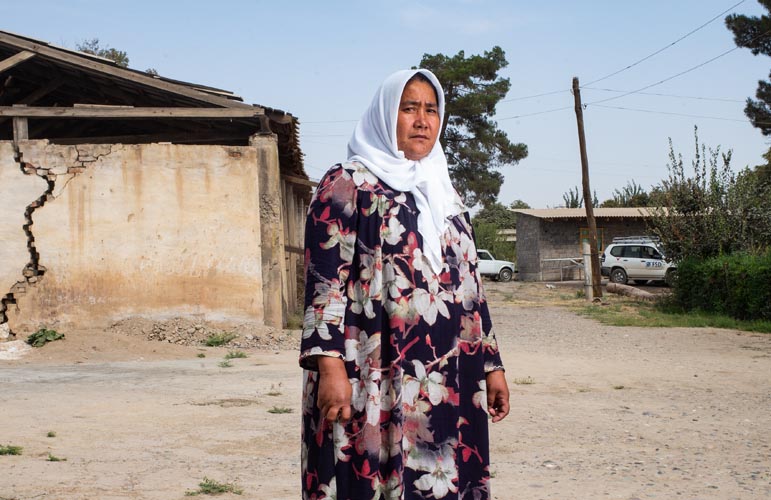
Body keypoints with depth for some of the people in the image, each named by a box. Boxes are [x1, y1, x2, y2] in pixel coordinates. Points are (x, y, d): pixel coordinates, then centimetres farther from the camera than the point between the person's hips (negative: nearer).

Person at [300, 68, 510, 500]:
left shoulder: (446, 194, 19)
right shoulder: (348, 185, -1)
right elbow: (326, 281, -9)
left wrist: (492, 364, 15)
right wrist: (330, 366, -19)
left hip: (450, 382, 6)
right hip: (376, 381, -6)